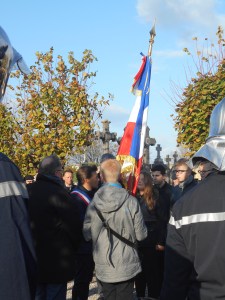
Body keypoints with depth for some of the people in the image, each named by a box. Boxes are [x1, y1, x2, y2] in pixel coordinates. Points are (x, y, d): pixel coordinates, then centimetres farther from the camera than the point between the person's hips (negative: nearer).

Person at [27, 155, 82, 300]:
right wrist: (73, 248, 5)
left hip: (32, 260, 7)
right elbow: (75, 226, -14)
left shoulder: (27, 191, 1)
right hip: (57, 262, -6)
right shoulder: (58, 193, -18)